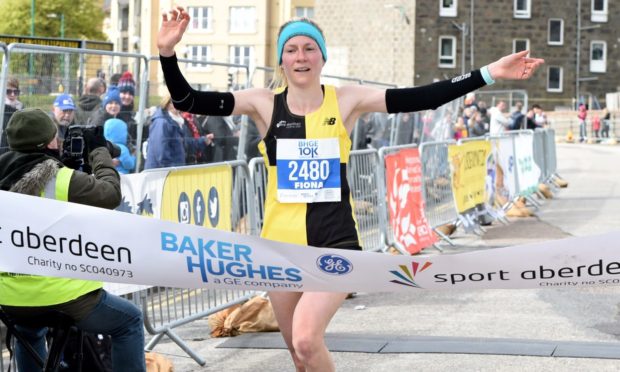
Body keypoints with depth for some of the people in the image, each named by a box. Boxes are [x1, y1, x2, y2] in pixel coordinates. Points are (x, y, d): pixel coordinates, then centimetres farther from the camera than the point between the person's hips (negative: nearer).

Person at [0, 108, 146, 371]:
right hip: (61, 295, -6)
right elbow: (111, 193, -4)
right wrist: (99, 150, 9)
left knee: (30, 332, 39)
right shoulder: (62, 180, -14)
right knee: (129, 321, 13)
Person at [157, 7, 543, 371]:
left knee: (307, 340, -21)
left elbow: (421, 98, -5)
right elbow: (189, 100, -6)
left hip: (335, 242, -2)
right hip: (281, 243, 2)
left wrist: (488, 74, -11)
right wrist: (168, 53, -23)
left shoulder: (347, 100, 0)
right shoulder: (264, 102, 0)